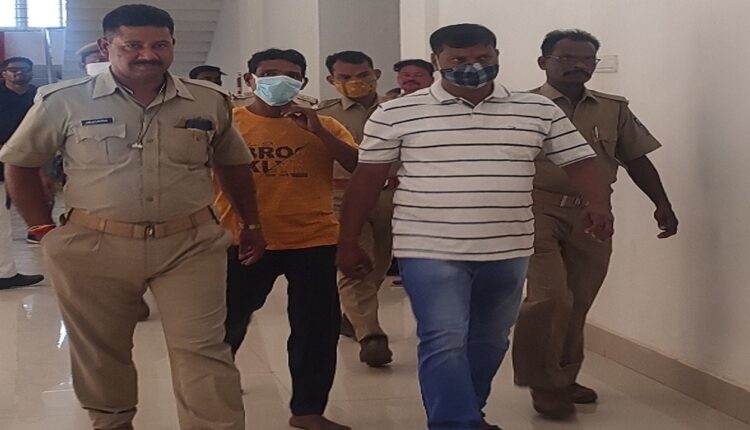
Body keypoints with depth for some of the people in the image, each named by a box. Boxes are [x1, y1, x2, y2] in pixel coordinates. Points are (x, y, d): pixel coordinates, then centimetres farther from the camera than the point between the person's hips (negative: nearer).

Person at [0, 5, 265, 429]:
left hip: (191, 245, 0)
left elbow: (234, 164, 17)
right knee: (100, 352, 13)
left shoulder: (210, 102, 3)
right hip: (92, 248, 0)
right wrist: (44, 229, 2)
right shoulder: (64, 100, -3)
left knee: (203, 350, -4)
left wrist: (252, 225, 16)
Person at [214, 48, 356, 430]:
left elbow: (361, 167, -6)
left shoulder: (324, 125, 4)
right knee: (227, 325, 8)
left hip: (314, 242, 2)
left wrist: (318, 131, -15)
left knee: (317, 329, 7)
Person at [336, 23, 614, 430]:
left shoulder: (539, 111, 2)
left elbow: (580, 161, 1)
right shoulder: (396, 114, -3)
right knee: (444, 342, -12)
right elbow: (366, 179, 1)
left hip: (507, 252, 4)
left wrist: (599, 205, -18)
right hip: (429, 250, -3)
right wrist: (348, 243, 1)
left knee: (489, 341, 16)